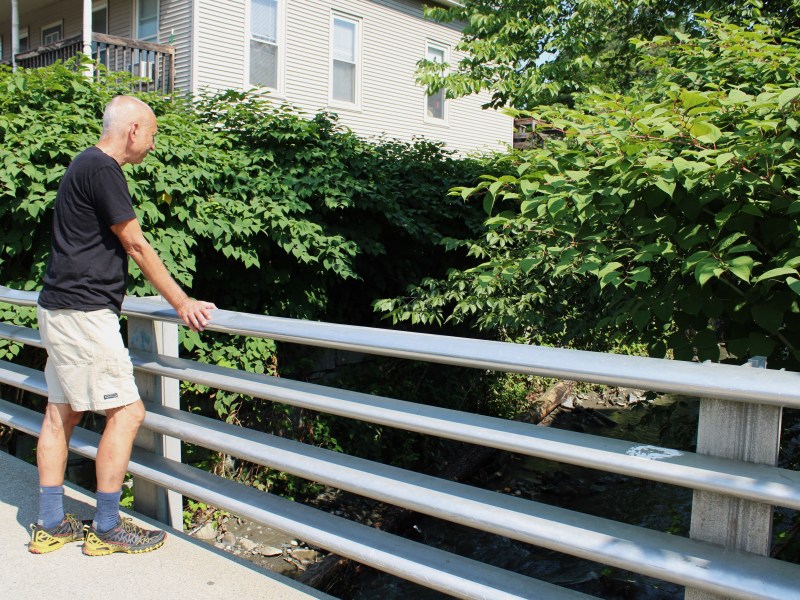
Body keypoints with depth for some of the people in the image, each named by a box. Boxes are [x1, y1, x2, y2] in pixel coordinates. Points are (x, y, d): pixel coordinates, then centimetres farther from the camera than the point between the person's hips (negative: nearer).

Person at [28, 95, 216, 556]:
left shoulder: (86, 165, 17)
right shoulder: (102, 169, -14)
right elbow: (136, 246, -14)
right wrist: (182, 303, -8)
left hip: (61, 310, 11)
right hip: (84, 314, -11)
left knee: (63, 412, 13)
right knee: (127, 412, -5)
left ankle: (51, 525, 21)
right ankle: (107, 528, 5)